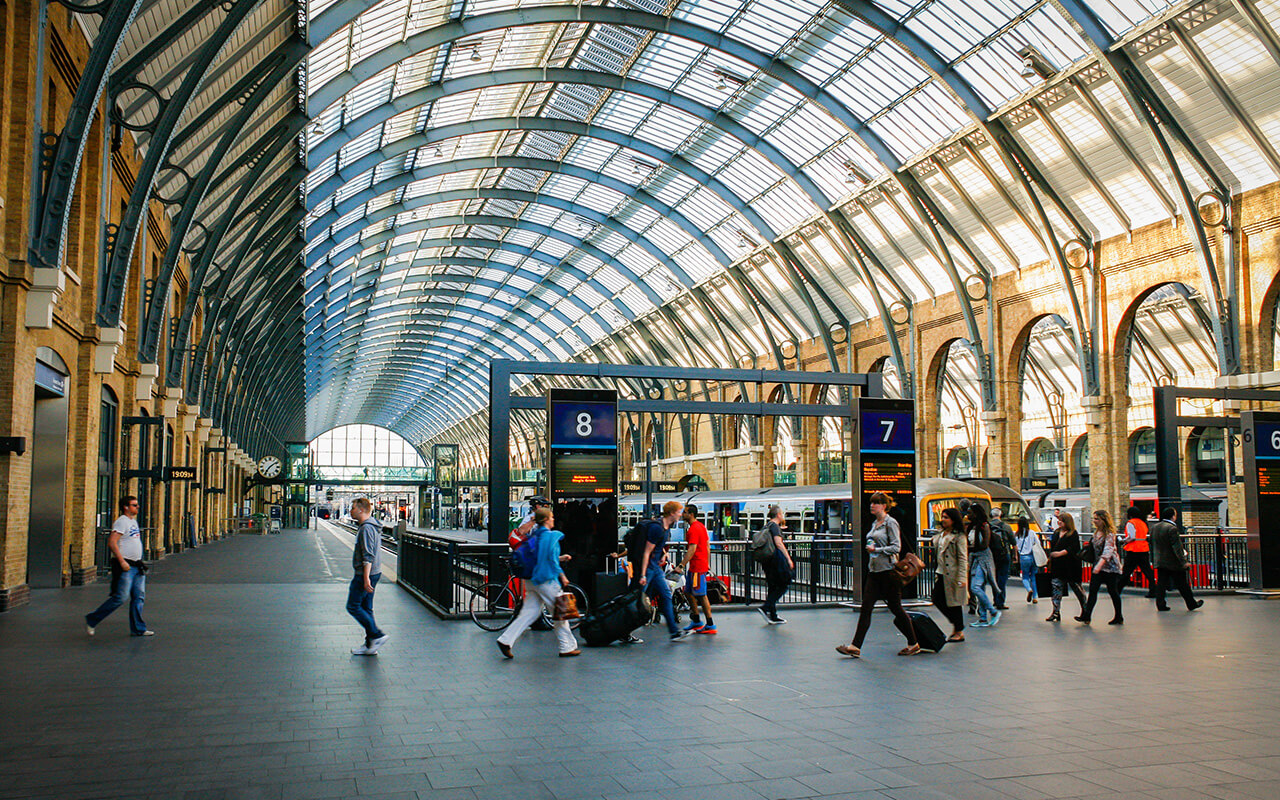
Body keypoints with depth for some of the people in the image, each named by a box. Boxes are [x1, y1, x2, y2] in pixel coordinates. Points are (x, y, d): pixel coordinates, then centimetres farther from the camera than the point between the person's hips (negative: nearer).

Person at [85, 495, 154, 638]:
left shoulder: (133, 521, 17)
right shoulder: (121, 521, -12)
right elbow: (111, 543, -21)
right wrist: (122, 562, -24)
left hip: (136, 565, 9)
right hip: (125, 567, -9)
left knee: (139, 597, 5)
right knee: (120, 598, -8)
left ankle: (138, 629, 8)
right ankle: (91, 620, 7)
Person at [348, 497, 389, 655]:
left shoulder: (366, 528, -18)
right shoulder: (372, 526, 15)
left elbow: (368, 556, -23)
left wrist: (366, 578, -25)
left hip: (366, 574, -10)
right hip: (374, 573, 10)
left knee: (353, 606, -3)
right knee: (366, 608, 12)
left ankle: (377, 635, -5)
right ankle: (370, 645, 15)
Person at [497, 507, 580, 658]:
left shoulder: (534, 535, 12)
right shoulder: (552, 536, -12)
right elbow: (552, 560, -16)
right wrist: (562, 576, -7)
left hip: (532, 580, 8)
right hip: (547, 580, -8)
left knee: (529, 612, 9)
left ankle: (505, 640, 0)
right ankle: (567, 647, 11)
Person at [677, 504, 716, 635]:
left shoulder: (693, 529, -17)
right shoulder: (701, 526, 14)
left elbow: (692, 549, -25)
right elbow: (708, 546, 19)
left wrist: (682, 565, -27)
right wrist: (707, 564, 23)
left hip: (698, 567, -10)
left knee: (701, 595, -5)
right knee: (689, 592, 16)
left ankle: (710, 625, -1)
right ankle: (697, 621, 23)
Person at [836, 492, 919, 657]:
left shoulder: (890, 523, -9)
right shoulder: (874, 524, 15)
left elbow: (896, 547, -15)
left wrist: (876, 550, -16)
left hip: (888, 570, -8)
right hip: (874, 570, 8)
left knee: (895, 608, 2)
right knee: (866, 608, 0)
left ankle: (913, 644, 18)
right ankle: (855, 646, -3)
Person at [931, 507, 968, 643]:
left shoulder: (959, 536, -10)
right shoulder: (940, 535, 13)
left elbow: (963, 559, -13)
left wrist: (961, 578, -18)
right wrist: (938, 573, 18)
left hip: (953, 574, -8)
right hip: (941, 573, 8)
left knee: (954, 602, 0)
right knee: (937, 600, 7)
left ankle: (959, 632, 13)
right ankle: (955, 623, 25)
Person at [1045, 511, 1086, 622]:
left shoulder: (1073, 534, -7)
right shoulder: (1056, 533, 14)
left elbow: (1072, 548, -19)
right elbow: (1052, 547, 23)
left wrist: (1060, 553, -29)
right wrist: (1050, 558, 21)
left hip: (1070, 566, -6)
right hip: (1057, 566, 6)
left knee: (1076, 587, 4)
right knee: (1056, 588, 1)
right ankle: (1056, 612, 3)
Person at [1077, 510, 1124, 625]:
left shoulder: (1109, 534, -18)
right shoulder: (1096, 532, 6)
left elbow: (1108, 550, -30)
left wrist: (1100, 564, -42)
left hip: (1110, 565, -7)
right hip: (1099, 564, 7)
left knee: (1112, 591, 2)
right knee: (1093, 589, -3)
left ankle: (1119, 617, 16)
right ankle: (1086, 615, -8)